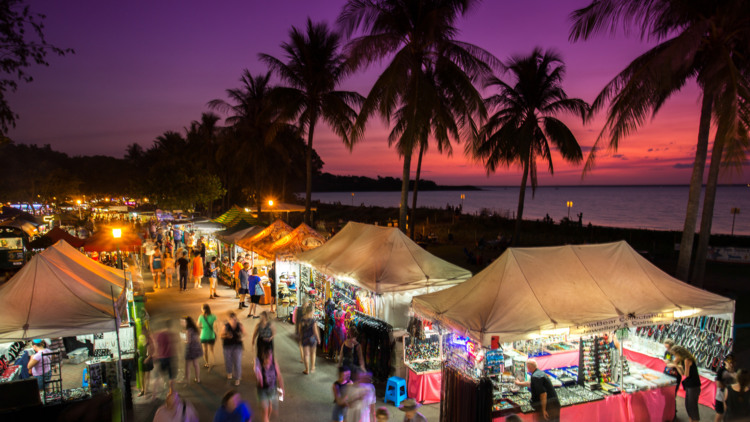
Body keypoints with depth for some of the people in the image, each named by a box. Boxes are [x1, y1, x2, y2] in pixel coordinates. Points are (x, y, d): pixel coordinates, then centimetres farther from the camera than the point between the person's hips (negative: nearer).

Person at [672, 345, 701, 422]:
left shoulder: (687, 360, -19)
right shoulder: (683, 361, 8)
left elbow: (686, 374, -19)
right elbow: (682, 373, 8)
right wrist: (676, 365, 1)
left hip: (693, 386, -10)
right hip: (689, 385, 10)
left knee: (692, 406, -1)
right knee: (688, 405, 18)